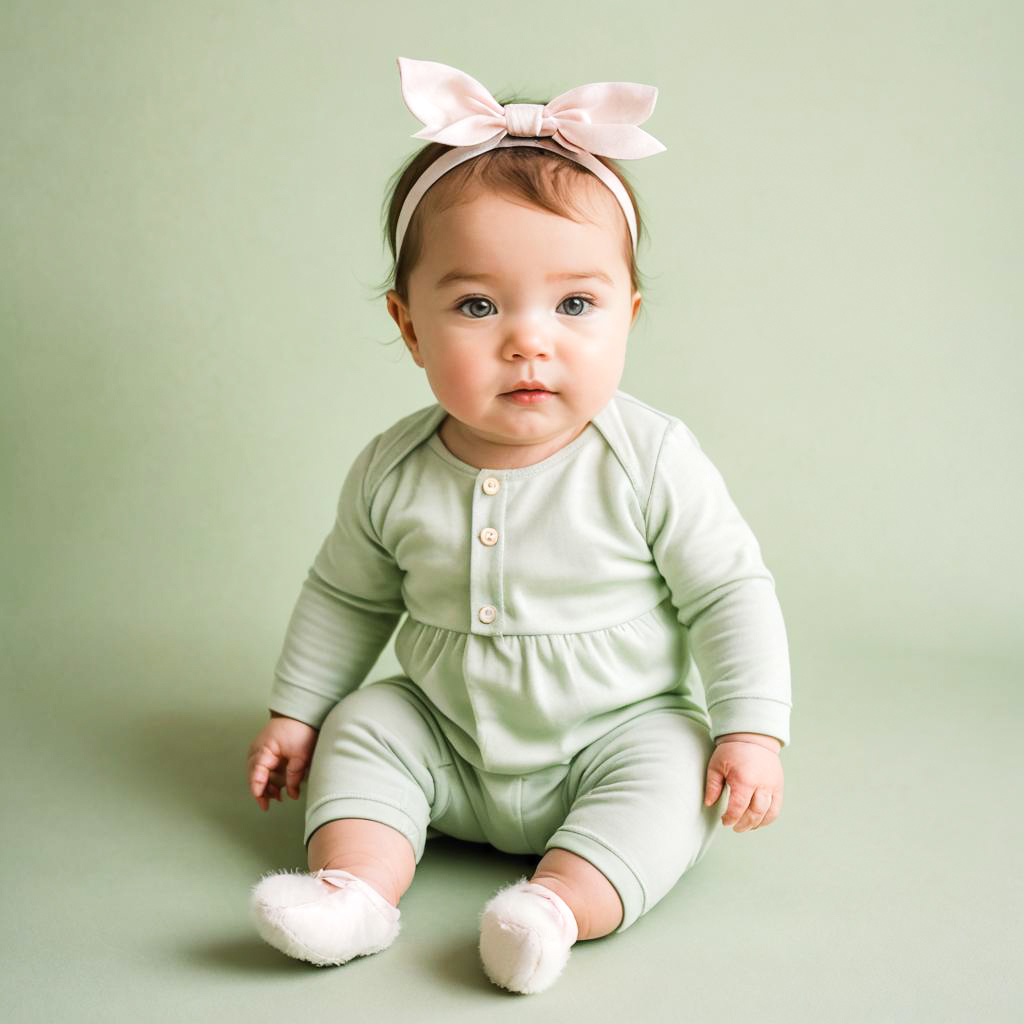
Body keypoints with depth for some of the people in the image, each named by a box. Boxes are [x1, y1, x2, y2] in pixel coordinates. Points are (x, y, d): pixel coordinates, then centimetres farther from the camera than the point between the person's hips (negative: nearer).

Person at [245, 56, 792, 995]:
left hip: (619, 733, -3)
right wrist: (296, 710, 9)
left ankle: (559, 904, -35)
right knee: (365, 725, -11)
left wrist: (752, 730, -15)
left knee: (670, 776, -26)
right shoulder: (394, 473, -9)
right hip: (447, 745, 4)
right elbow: (347, 596, 7)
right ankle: (356, 887, -19)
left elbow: (731, 592, -10)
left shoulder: (652, 460, -18)